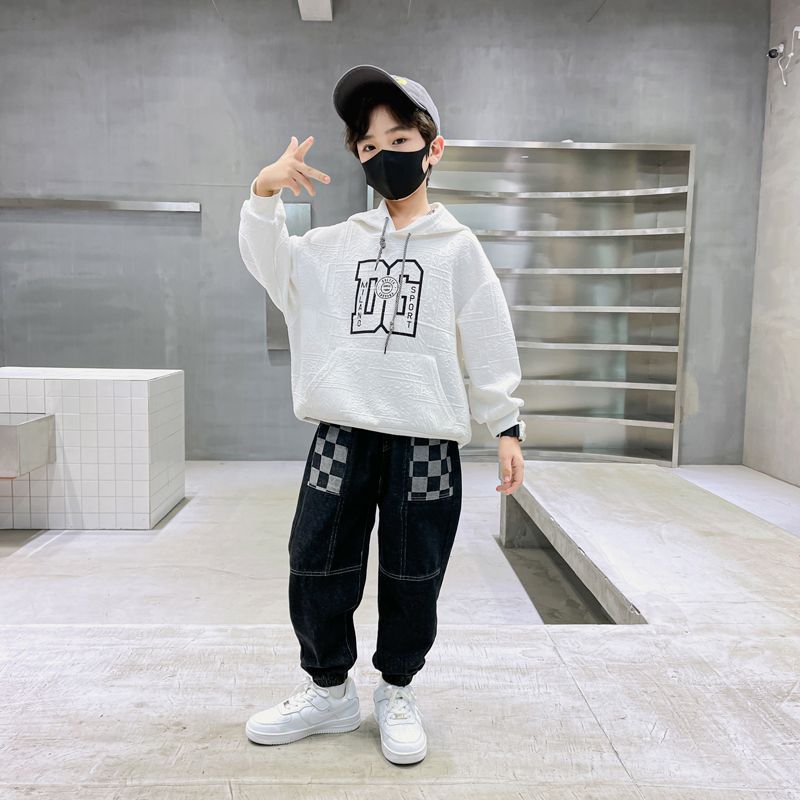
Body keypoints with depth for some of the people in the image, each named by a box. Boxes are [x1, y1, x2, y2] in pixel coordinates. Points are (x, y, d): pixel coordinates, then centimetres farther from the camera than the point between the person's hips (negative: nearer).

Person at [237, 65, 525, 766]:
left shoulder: (458, 247, 4)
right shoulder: (337, 243, 9)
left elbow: (490, 342, 3)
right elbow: (269, 263, 4)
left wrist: (506, 426, 2)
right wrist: (265, 195, -11)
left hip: (425, 440, -2)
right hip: (343, 433, 3)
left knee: (413, 578, 8)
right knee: (317, 567, 8)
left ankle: (398, 692, 30)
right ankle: (330, 689, 29)